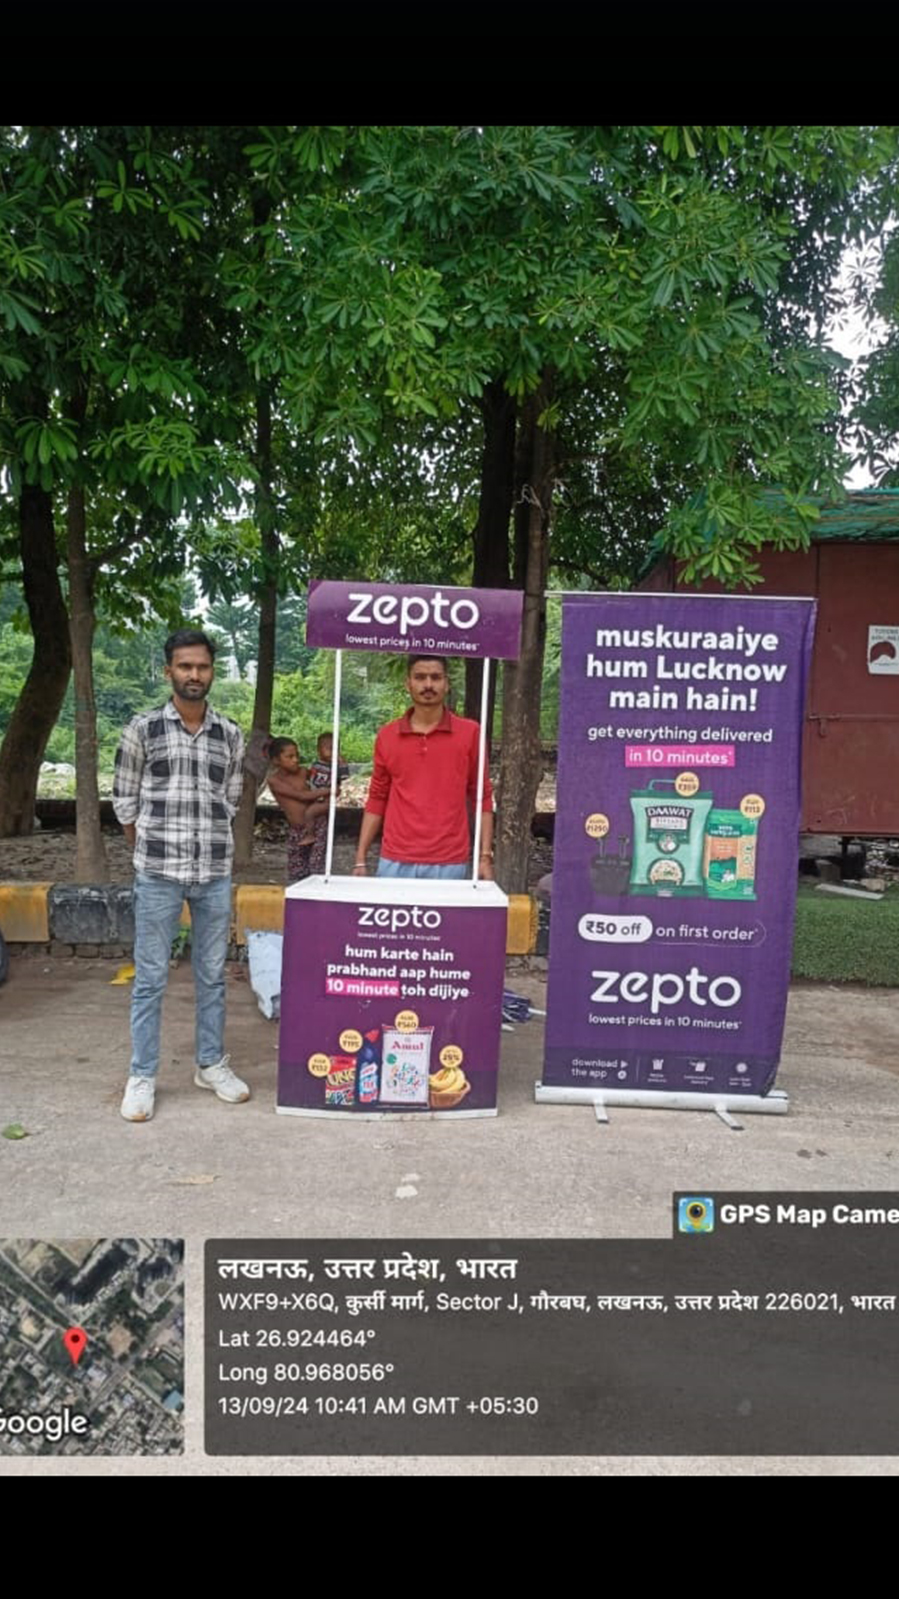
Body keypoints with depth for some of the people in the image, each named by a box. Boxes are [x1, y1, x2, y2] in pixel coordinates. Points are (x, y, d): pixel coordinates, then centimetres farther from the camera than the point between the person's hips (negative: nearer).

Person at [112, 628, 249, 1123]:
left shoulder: (230, 736, 6)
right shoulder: (142, 729, -2)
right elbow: (124, 801, 4)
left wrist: (209, 846, 11)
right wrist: (152, 852, 8)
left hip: (215, 874, 3)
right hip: (158, 874, -2)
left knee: (212, 975, 12)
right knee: (150, 979, 5)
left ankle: (211, 1064, 26)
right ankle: (141, 1076, 16)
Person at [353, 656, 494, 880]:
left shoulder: (470, 733, 0)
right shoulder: (387, 736, 5)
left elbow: (482, 798, 4)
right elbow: (377, 800, 11)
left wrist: (485, 856, -2)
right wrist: (360, 858, 7)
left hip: (449, 865, -1)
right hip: (395, 863, 2)